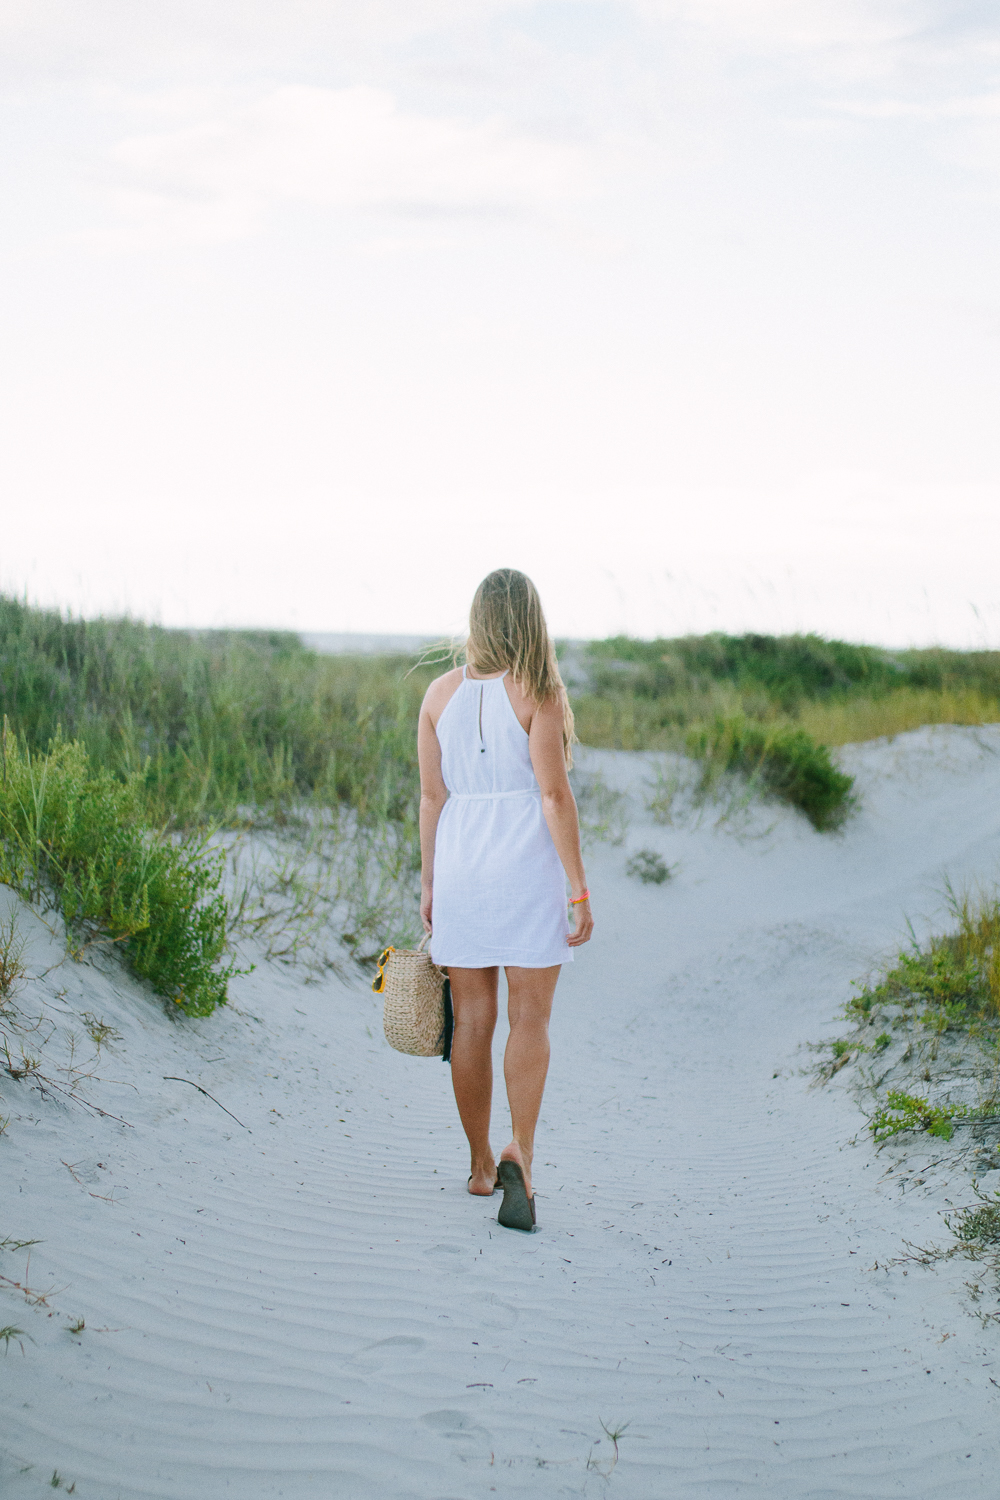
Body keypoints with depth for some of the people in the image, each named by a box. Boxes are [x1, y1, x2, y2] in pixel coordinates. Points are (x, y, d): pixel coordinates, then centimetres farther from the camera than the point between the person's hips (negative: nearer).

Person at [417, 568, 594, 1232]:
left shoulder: (441, 693, 4)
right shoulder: (540, 692, -7)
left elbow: (432, 796, 5)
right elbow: (554, 794, -12)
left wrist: (429, 882, 12)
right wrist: (579, 889, -8)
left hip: (460, 862, 4)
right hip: (528, 864, -3)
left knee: (472, 1019, 10)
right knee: (530, 1018, 1)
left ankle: (482, 1164, 20)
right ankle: (520, 1154, -16)